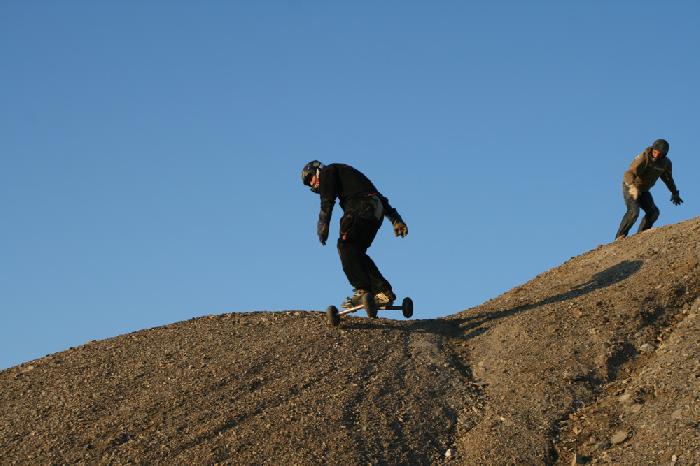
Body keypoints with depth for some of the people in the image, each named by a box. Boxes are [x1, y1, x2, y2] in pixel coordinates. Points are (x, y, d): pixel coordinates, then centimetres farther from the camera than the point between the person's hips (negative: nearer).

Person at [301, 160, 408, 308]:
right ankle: (384, 292, 3)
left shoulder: (328, 171, 14)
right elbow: (379, 197, 31)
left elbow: (327, 199, -6)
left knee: (345, 245, -11)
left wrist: (323, 224, -13)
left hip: (360, 208, -9)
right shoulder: (344, 173, 37)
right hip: (377, 212, 9)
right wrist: (395, 219, 25)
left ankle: (363, 291, -24)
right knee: (356, 252, 10)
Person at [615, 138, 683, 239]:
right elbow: (629, 174, -40)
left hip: (643, 190, 7)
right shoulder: (643, 158, -29)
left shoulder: (666, 163, -6)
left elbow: (667, 178, 15)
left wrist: (674, 193, 26)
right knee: (633, 211, -25)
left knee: (653, 212, -6)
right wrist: (633, 187, -60)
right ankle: (620, 237, -17)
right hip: (630, 187, -7)